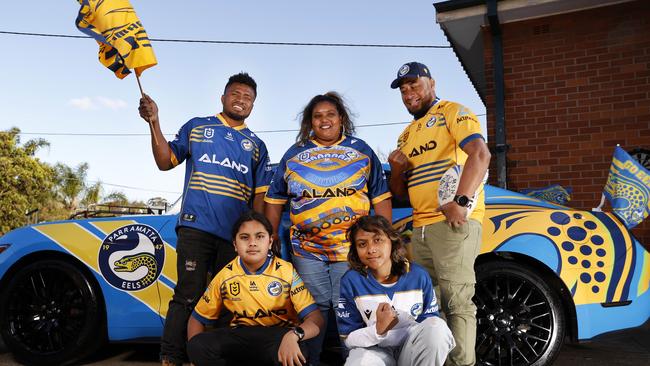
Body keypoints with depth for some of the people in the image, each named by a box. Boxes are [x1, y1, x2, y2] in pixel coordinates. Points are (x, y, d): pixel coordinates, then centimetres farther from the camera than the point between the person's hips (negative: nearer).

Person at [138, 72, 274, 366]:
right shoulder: (196, 127, 13)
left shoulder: (256, 146, 17)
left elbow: (260, 194, 13)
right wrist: (154, 123, -1)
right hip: (196, 225, -2)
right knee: (188, 296, -6)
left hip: (237, 234, 3)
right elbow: (166, 162, 10)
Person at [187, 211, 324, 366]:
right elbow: (197, 318, 9)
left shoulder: (286, 271, -9)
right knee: (198, 345, -25)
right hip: (240, 337, 4)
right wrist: (196, 351, -11)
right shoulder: (225, 276, -1)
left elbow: (315, 318, -15)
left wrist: (293, 335, -38)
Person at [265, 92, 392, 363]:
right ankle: (309, 361, 20)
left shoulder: (361, 150, 10)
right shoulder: (293, 155, 12)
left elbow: (381, 198, 8)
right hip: (306, 250, 1)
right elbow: (275, 201, 15)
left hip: (352, 248, -1)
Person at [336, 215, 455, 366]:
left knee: (436, 326, -28)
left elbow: (432, 323, 2)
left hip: (413, 349, 3)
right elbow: (348, 339, -6)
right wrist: (378, 329, -24)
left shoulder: (418, 276, -6)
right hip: (374, 349, -2)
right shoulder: (351, 281, -10)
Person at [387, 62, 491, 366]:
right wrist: (397, 169, 2)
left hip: (453, 221, -7)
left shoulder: (452, 112, 3)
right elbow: (400, 192, 24)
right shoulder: (407, 134, 23)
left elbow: (480, 154, -14)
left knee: (457, 301, -10)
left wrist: (461, 201, -25)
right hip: (420, 227, 7)